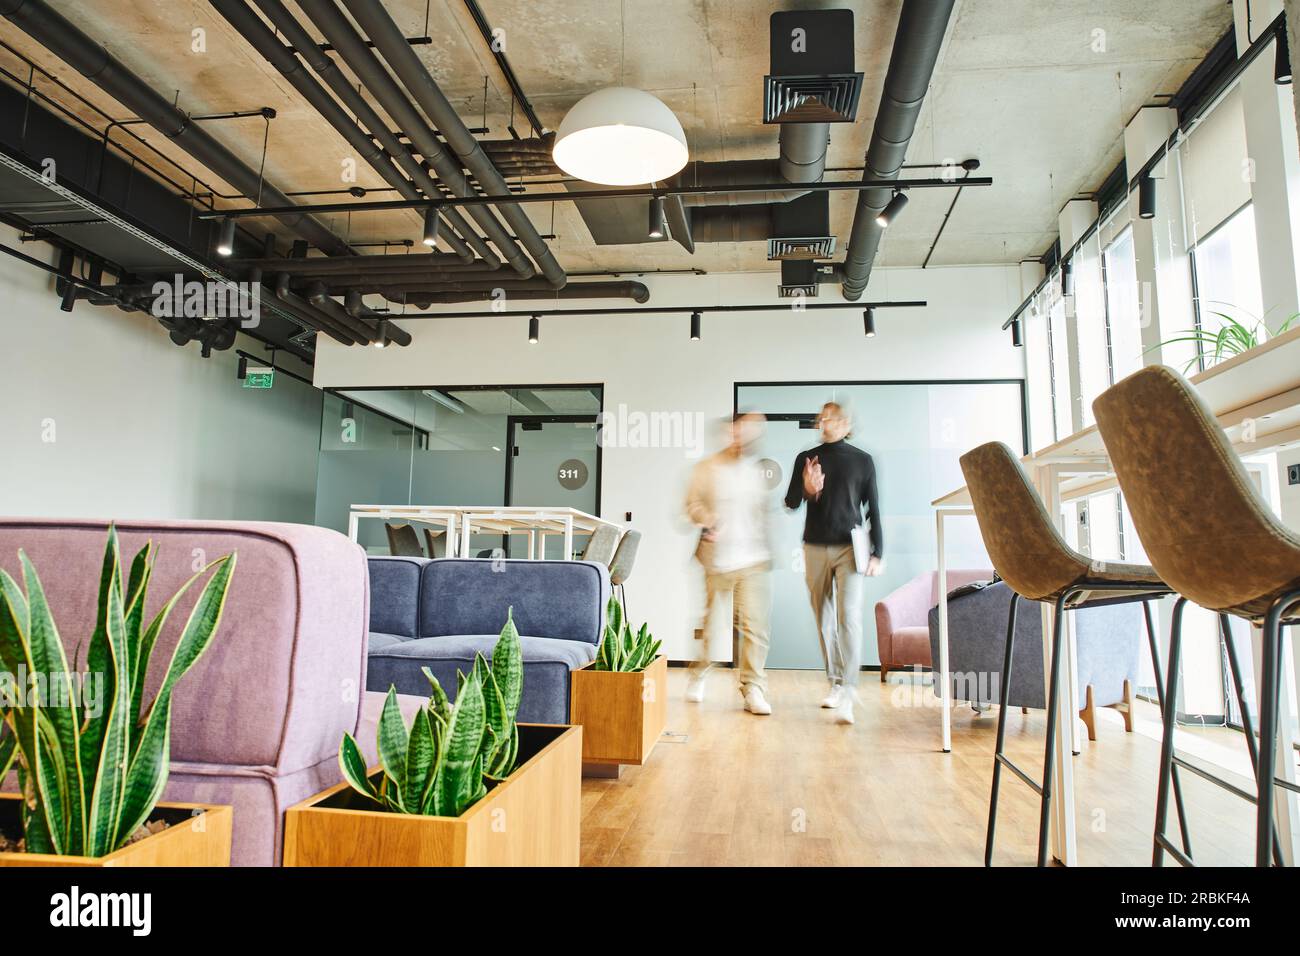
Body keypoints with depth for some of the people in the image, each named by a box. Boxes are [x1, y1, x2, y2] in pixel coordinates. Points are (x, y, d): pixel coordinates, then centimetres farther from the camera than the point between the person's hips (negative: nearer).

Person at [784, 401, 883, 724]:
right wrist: (806, 489, -17)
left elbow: (873, 509, 6)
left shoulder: (862, 460, 5)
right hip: (815, 547, 3)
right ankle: (834, 684, 20)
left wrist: (877, 552, 0)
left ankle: (846, 694, -18)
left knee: (849, 617, -15)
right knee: (824, 618, 8)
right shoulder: (806, 458, 8)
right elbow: (790, 503, 5)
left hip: (849, 547, -2)